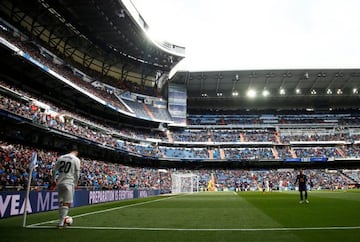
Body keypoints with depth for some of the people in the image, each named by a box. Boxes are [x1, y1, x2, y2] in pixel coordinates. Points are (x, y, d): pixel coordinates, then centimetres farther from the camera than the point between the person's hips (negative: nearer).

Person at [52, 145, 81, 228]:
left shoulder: (61, 157, 11)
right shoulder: (76, 159, -3)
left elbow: (54, 170, 13)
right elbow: (77, 173, -2)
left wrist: (54, 180, 23)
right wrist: (75, 184, 10)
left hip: (59, 183, 6)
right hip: (69, 183, -5)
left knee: (61, 202, 16)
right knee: (66, 203, 0)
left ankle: (61, 220, 24)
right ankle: (61, 223, -1)